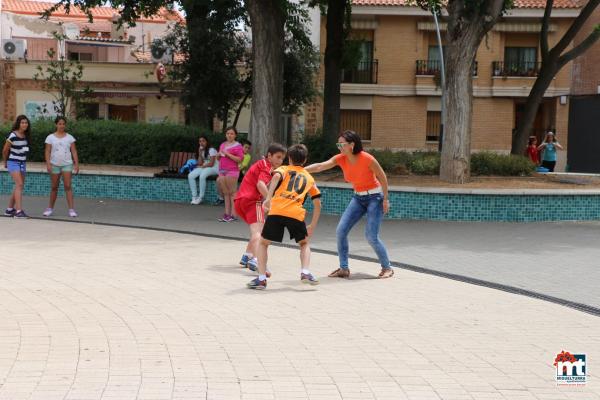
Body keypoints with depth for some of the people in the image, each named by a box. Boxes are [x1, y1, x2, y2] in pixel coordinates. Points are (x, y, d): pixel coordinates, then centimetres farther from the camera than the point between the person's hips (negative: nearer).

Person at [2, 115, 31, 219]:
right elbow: (5, 150, -4)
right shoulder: (12, 136, -16)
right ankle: (19, 211, -25)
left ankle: (9, 209, 22)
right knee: (19, 185, -19)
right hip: (13, 163, -7)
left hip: (22, 163, 7)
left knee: (18, 187, 11)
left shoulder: (26, 135, 4)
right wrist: (6, 162, 9)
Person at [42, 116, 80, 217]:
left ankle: (71, 209, -12)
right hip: (55, 165, 0)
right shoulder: (50, 137, 1)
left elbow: (74, 151, 2)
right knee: (54, 187, 9)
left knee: (68, 186, -9)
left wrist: (76, 164, -6)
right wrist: (48, 164, -12)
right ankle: (50, 208, 21)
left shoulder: (69, 137, 4)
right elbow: (47, 152, -2)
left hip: (67, 164, 0)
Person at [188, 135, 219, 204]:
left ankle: (201, 197, -26)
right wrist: (200, 153, -3)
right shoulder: (201, 151, 16)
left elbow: (211, 164, -14)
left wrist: (202, 166, -5)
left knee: (202, 176, -38)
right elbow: (200, 163, 6)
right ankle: (194, 196, -18)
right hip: (203, 168, 7)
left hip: (213, 168, -7)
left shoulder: (211, 150, -7)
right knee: (190, 176, -19)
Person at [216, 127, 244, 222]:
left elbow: (239, 159, -13)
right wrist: (219, 155, 5)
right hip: (222, 171, 7)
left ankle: (233, 214, -6)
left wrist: (227, 154, -15)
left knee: (232, 193, -6)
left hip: (232, 171, -7)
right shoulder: (223, 145, 19)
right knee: (225, 193, 8)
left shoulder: (237, 146, -2)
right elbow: (218, 158, 28)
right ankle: (226, 213, 12)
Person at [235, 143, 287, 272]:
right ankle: (255, 260, -40)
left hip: (240, 200, 10)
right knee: (257, 230, -22)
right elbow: (260, 184, -22)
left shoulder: (261, 164, 23)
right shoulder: (267, 167, -6)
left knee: (257, 230, 24)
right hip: (252, 201, -10)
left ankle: (247, 256, 29)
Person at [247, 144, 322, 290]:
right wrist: (313, 226, 31)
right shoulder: (309, 178, 28)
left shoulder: (284, 169, 21)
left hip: (276, 211, -1)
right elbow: (317, 204, 26)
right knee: (304, 243, 26)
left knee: (263, 243, 18)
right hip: (296, 214, 1)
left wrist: (268, 198, -15)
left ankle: (261, 279, 8)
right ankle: (306, 273, 6)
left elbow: (276, 176, -6)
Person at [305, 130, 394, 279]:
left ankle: (387, 268, 8)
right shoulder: (341, 159, -8)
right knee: (341, 231, -4)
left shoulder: (367, 159, -22)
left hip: (374, 197, -6)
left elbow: (382, 177, -11)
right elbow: (320, 166, -19)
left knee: (371, 236, -12)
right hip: (358, 198, 6)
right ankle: (344, 269, 6)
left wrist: (386, 199, -8)